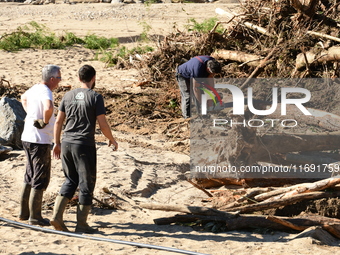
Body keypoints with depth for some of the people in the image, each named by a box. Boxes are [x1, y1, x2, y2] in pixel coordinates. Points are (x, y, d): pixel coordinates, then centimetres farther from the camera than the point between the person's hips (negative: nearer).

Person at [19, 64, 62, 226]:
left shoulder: (34, 88, 9)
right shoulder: (46, 92, -19)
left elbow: (24, 98, 32)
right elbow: (48, 107, -41)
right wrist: (45, 121, -21)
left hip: (27, 138, 9)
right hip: (40, 141, -9)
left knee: (30, 177, 19)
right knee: (40, 180, -1)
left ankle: (24, 212, 25)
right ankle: (35, 217, 3)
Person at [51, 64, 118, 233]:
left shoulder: (68, 96, 7)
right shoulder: (95, 97, -6)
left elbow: (58, 121, 9)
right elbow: (103, 125, -7)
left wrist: (57, 143, 18)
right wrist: (112, 140, 9)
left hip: (66, 143, 5)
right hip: (84, 145, -5)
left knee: (70, 181, 18)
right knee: (86, 184, 5)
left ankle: (57, 215, 5)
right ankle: (81, 224, 8)